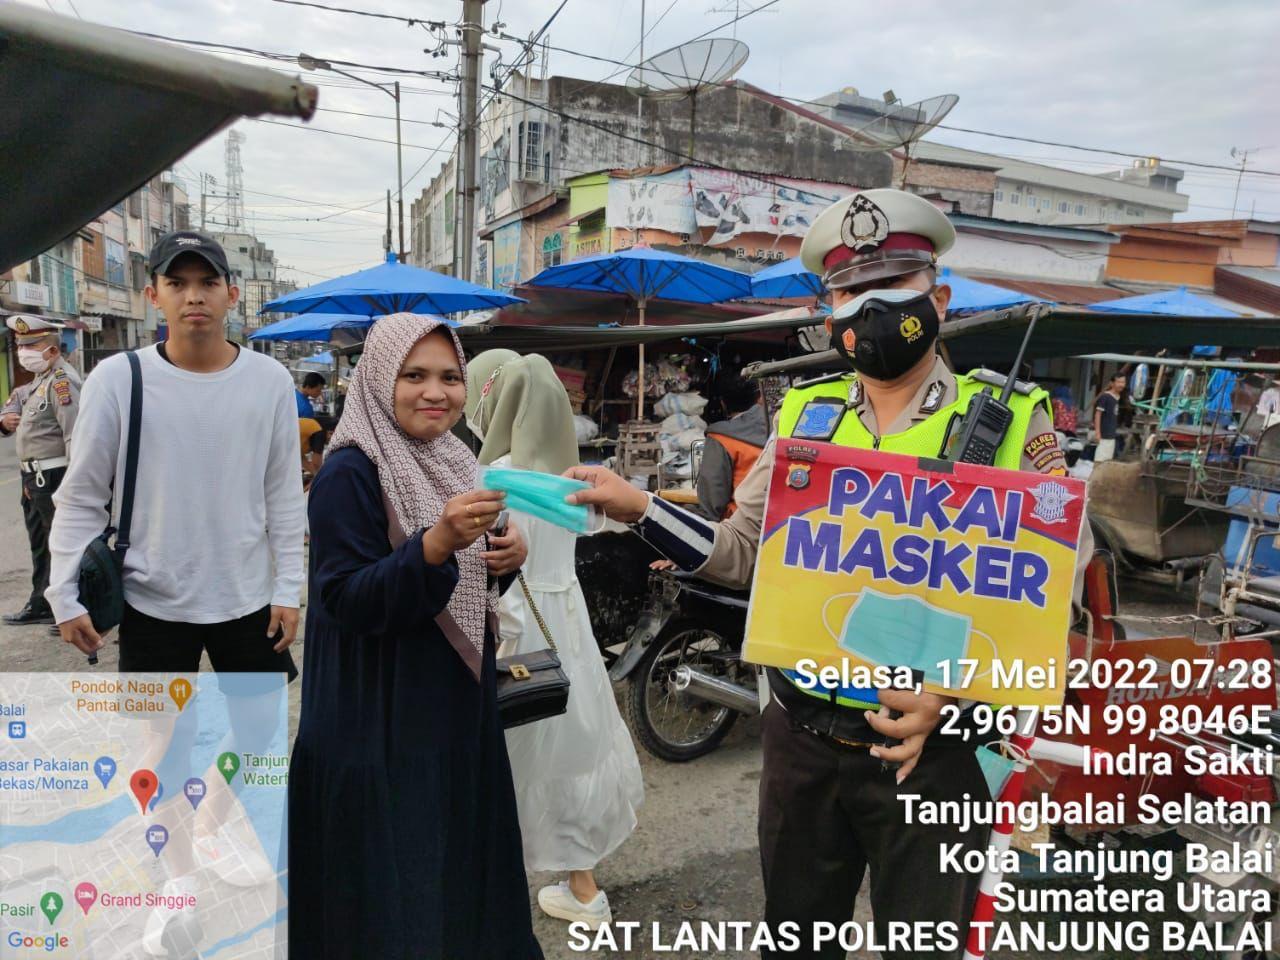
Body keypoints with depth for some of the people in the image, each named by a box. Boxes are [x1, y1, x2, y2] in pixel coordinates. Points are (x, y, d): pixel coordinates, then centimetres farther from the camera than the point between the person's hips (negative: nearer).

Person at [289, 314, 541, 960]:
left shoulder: (453, 462, 7)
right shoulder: (350, 472, -15)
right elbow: (345, 601, -20)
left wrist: (506, 559, -6)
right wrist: (435, 544, -33)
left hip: (458, 702, 7)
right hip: (382, 719, -7)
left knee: (458, 855, 18)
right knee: (395, 880, 4)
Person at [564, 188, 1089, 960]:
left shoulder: (1011, 419, -7)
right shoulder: (805, 414, 3)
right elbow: (742, 553, 5)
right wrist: (638, 507, -7)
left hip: (932, 749, -3)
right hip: (801, 741, 3)